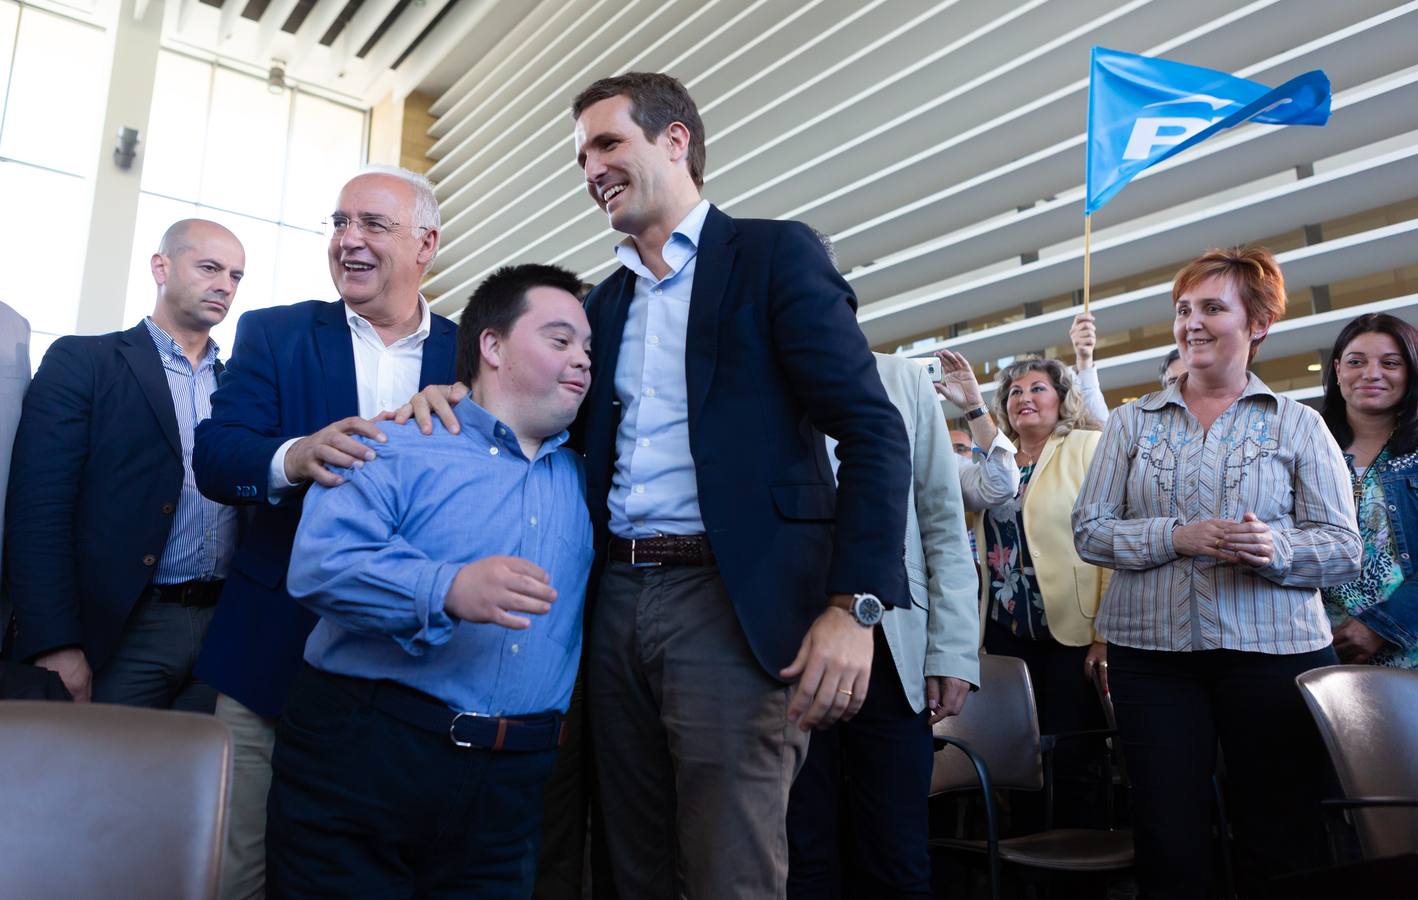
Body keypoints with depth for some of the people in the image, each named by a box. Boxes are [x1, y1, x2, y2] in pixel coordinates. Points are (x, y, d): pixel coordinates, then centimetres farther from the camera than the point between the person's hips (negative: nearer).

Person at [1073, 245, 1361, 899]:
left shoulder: (1299, 425, 7)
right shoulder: (1132, 422, 9)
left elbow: (1343, 549, 1)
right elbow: (1089, 530, 3)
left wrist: (1276, 549, -19)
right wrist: (1176, 537, -13)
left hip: (1274, 650, -1)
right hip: (1152, 649, 1)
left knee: (1282, 842, 5)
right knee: (1167, 840, 5)